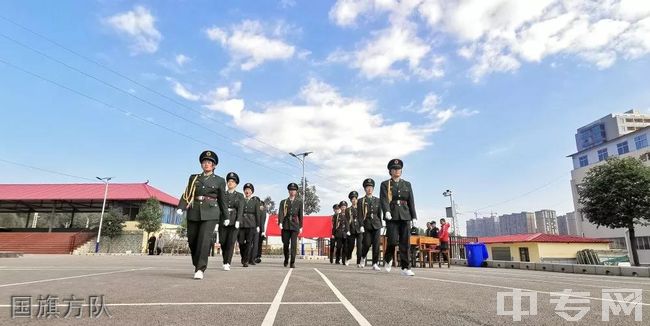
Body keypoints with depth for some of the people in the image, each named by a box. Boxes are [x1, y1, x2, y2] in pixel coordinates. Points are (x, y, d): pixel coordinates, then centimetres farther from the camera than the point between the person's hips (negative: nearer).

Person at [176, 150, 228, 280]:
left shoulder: (219, 180, 8)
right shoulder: (193, 178, 13)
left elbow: (223, 200, 9)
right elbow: (186, 194, 6)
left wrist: (226, 217, 10)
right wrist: (180, 208, -9)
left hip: (210, 213, -3)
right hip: (194, 212, 3)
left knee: (204, 239, -15)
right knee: (192, 240, 7)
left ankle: (200, 270, -11)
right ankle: (197, 265, 29)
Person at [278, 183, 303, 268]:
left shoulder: (299, 202, 9)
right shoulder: (283, 202, 8)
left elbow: (301, 215, 8)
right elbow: (281, 213, -2)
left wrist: (301, 227, 5)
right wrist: (280, 223, -18)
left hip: (295, 226, -1)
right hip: (285, 226, 1)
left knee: (294, 244, -9)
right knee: (285, 244, 7)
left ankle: (293, 262, -5)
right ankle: (286, 260, 29)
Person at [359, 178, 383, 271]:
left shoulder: (377, 200, 12)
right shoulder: (361, 201, 3)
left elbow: (379, 214, 13)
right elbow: (360, 215, -3)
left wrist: (381, 225, 9)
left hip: (376, 225, 2)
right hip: (366, 226, -2)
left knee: (376, 245, -4)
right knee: (367, 244, -4)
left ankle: (375, 263, 3)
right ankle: (363, 257, 26)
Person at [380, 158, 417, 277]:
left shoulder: (407, 184, 16)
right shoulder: (385, 184, 7)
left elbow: (411, 201, 12)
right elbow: (384, 199, -7)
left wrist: (414, 216, 4)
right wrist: (386, 211, -24)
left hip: (405, 216, 3)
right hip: (392, 217, -3)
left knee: (405, 243, -1)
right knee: (393, 241, -9)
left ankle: (405, 268, 4)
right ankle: (388, 259, 20)